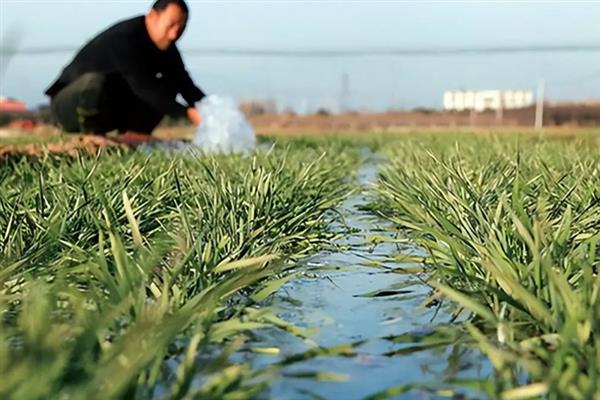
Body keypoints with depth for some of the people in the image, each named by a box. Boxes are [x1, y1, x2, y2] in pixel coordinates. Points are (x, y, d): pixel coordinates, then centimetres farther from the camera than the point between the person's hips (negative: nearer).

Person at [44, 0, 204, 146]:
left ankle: (132, 134, -13)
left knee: (169, 86, -5)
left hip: (108, 109, 7)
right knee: (94, 81, -40)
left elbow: (185, 84, -11)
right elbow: (143, 87, -37)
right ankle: (91, 137, -17)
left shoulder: (166, 47, -4)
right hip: (69, 105, -7)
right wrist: (186, 112, -45)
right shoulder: (123, 38, -28)